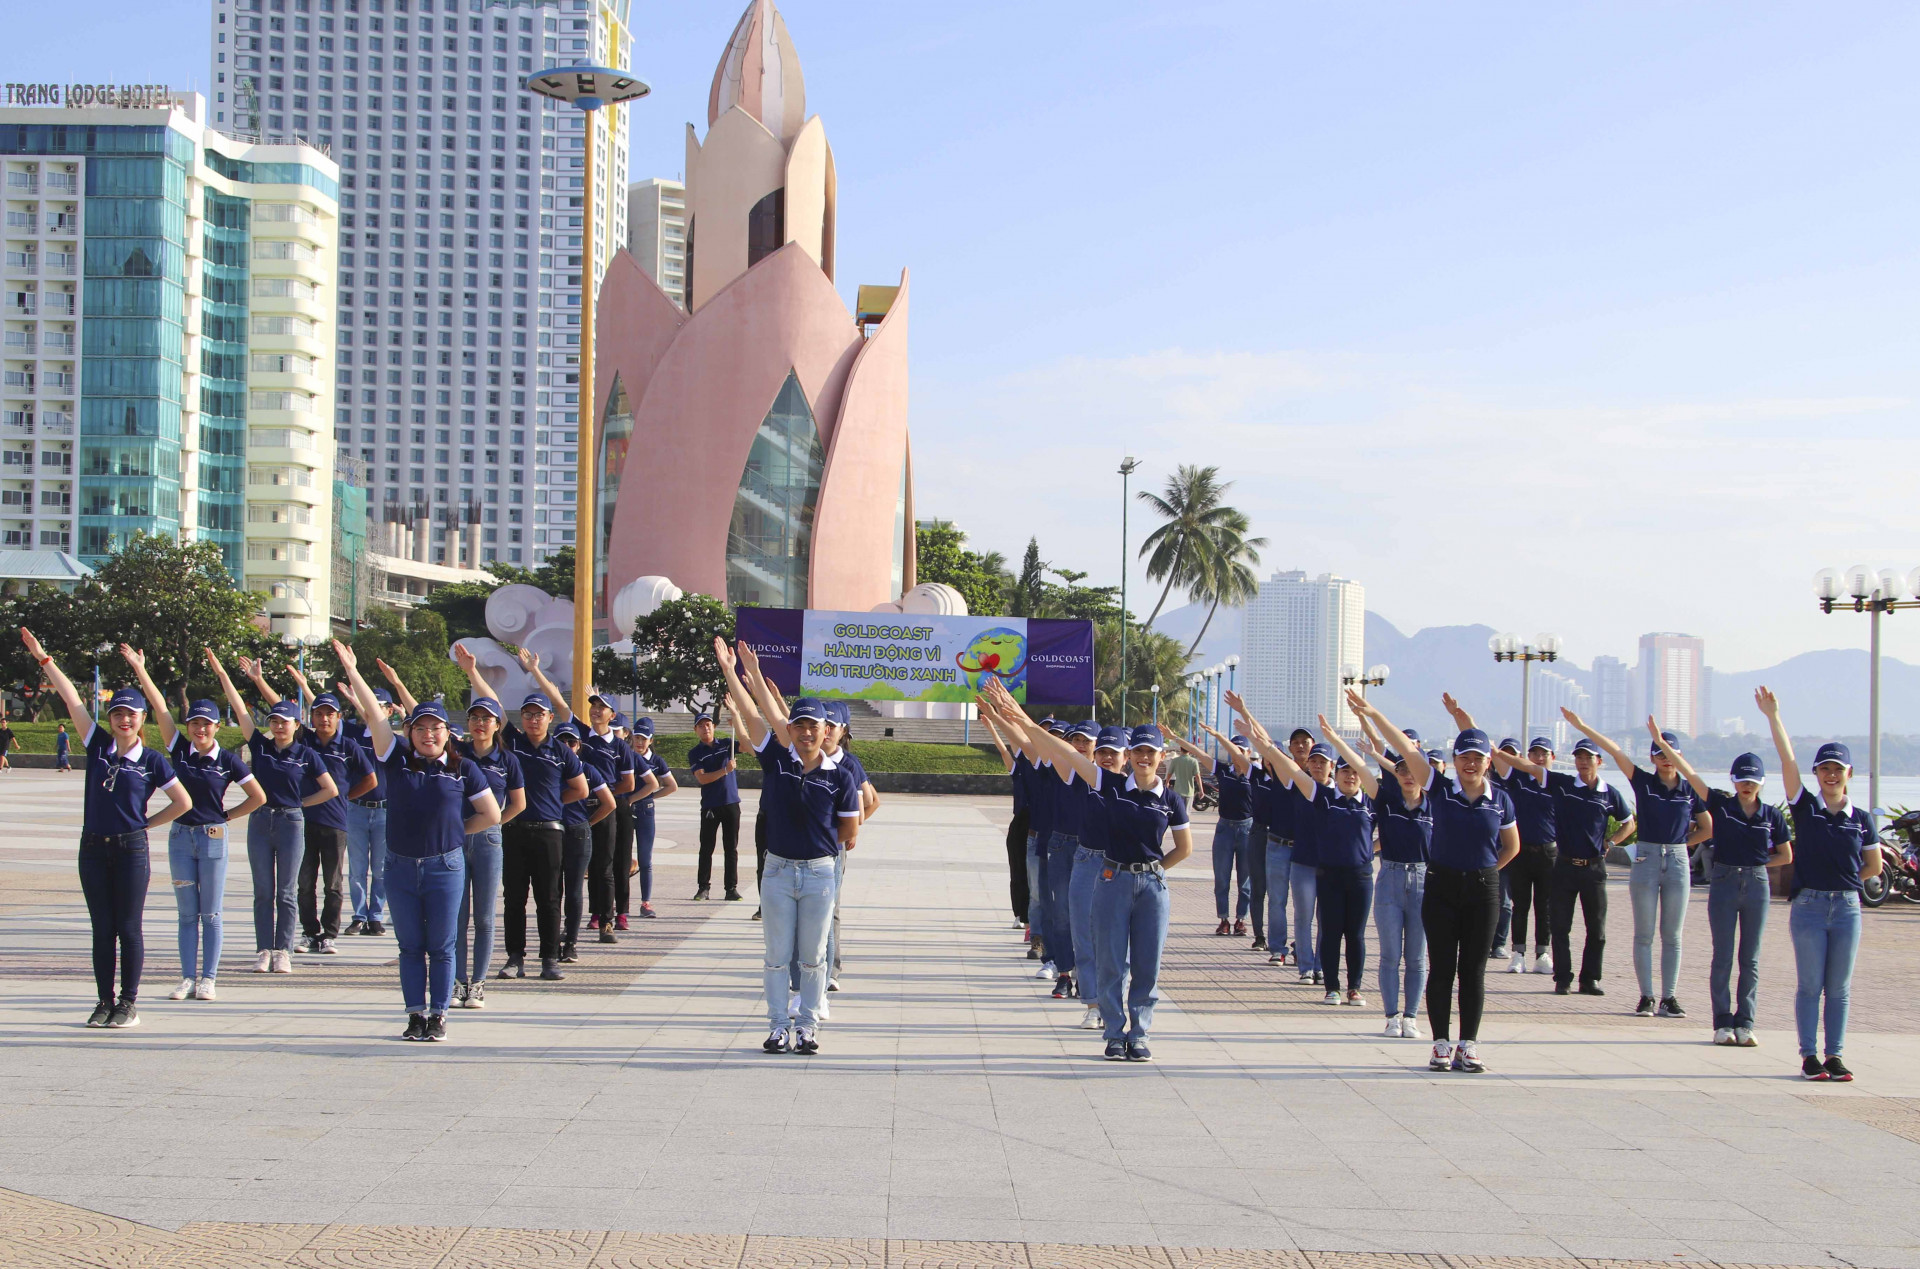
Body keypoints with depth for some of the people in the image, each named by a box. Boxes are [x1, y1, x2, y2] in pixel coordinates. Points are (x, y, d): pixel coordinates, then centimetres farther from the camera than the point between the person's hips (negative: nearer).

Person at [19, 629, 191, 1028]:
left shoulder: (152, 760, -2)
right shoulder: (98, 745, 4)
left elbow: (183, 803, 3)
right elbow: (71, 697, 1)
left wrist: (146, 824, 0)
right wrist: (43, 658, 0)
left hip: (131, 849, -3)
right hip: (93, 848, 3)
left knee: (128, 928, 1)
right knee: (102, 928, 7)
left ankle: (129, 1003, 7)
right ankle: (104, 1002, 12)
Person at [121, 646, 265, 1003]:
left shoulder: (228, 761, -3)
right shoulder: (180, 751, 2)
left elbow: (258, 797, 2)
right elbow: (159, 708, -2)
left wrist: (225, 818, -1)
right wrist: (140, 669, -5)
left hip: (212, 838, -3)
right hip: (180, 836, 3)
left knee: (211, 914, 2)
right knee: (187, 913, 6)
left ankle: (208, 979, 7)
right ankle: (188, 977, 10)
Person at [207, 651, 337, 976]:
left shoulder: (306, 755, 0)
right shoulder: (260, 746, 4)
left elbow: (330, 789, 4)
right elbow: (239, 709, -1)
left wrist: (299, 802, 0)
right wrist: (222, 674, -5)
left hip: (291, 822, -2)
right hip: (260, 822, 2)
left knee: (286, 893, 2)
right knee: (263, 892, 4)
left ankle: (283, 952, 6)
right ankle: (263, 951, 7)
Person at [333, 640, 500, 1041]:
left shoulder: (463, 770, 0)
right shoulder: (398, 760, 3)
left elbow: (491, 815, 7)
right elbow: (374, 714, -3)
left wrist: (455, 830, 2)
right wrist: (352, 671, -8)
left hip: (445, 867, -2)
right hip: (400, 867, 2)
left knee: (441, 946, 2)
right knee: (410, 945, 7)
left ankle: (438, 1015, 9)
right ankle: (415, 1015, 13)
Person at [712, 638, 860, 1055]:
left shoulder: (840, 777, -3)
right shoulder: (777, 762, 0)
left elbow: (849, 835, 3)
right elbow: (752, 716, -3)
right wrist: (730, 671, -5)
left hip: (819, 872, -1)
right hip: (778, 870, 1)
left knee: (813, 955, 6)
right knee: (777, 955, 5)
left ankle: (807, 1025, 16)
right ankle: (778, 1026, 13)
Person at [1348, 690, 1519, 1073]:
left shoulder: (1500, 800, 1)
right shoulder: (1440, 789, -3)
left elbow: (1511, 846, 16)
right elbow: (1405, 748, -12)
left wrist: (1482, 869, 9)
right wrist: (1373, 714, -19)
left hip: (1483, 890, 1)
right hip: (1441, 887, -1)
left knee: (1473, 970, 5)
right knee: (1442, 968, 2)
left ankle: (1468, 1045, 11)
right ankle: (1442, 1044, 8)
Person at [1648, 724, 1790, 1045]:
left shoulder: (1772, 815, 3)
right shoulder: (1721, 804, 0)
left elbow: (1786, 856, 12)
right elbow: (1690, 773, -7)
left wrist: (1755, 864, 1)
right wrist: (1662, 744, -13)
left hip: (1757, 885, 1)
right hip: (1723, 883, -1)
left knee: (1750, 959, 5)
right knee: (1723, 957, 0)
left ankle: (1745, 1023, 10)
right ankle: (1723, 1022, 6)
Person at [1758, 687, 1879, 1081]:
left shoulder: (1861, 818, 4)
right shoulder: (1805, 807, 0)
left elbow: (1874, 866, 14)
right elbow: (1788, 760, -10)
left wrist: (1842, 881, 5)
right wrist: (1773, 716, -18)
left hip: (1847, 906, 2)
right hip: (1808, 905, -2)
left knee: (1839, 987, 6)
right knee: (1810, 984, 1)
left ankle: (1834, 1055, 12)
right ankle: (1809, 1056, 6)